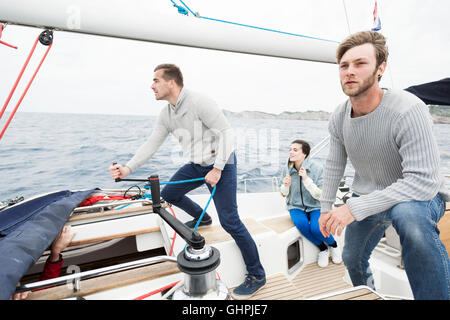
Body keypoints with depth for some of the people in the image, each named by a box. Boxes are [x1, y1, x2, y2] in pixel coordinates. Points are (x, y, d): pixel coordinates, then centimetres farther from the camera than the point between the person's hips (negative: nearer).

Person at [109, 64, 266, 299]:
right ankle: (202, 218, 40)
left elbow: (226, 133, -20)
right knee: (168, 194, 16)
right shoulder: (166, 115, 4)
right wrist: (127, 169, -5)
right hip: (196, 165, 8)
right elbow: (151, 144, 6)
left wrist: (217, 169, -21)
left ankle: (256, 275, 7)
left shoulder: (199, 102, -20)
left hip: (221, 164, -8)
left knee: (229, 221, -11)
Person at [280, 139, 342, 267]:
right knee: (302, 225, -28)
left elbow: (320, 195, -16)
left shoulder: (317, 168, -15)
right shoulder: (287, 170, -6)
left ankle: (334, 245, 10)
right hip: (296, 207, 2)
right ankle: (322, 249, 2)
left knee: (316, 228, -28)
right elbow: (284, 194, 6)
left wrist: (306, 179, -29)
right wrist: (285, 185, -18)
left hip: (315, 207, -2)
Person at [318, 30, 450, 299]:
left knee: (409, 215, -42)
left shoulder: (408, 110, -29)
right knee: (352, 259, 18)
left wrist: (355, 208, -38)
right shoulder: (339, 118, -10)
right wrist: (326, 209, 4)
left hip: (419, 196, -5)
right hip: (368, 198, 6)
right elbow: (334, 166, 2)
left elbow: (422, 181, -34)